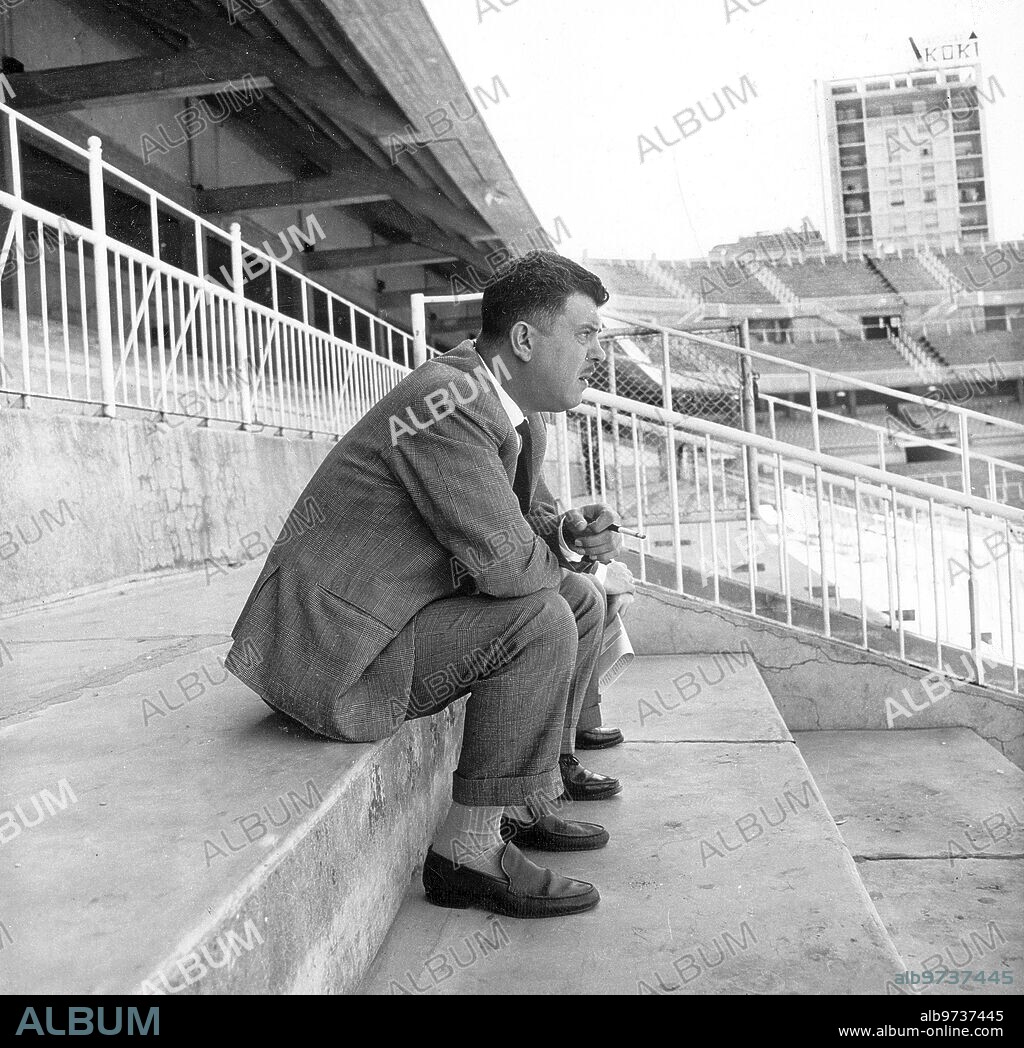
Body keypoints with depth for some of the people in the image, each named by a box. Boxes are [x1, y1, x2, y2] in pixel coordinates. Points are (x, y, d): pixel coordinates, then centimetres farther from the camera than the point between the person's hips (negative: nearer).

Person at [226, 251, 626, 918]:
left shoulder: (514, 409, 7)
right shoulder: (449, 402, -24)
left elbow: (529, 515, 17)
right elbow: (504, 559, -29)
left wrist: (571, 533, -6)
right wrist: (557, 559, -7)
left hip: (398, 611, 10)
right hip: (334, 657, -10)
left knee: (582, 599, 12)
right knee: (542, 624, -24)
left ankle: (537, 789, 19)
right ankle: (470, 847, -13)